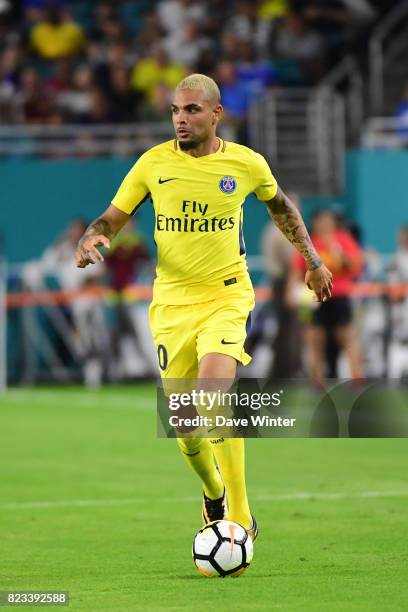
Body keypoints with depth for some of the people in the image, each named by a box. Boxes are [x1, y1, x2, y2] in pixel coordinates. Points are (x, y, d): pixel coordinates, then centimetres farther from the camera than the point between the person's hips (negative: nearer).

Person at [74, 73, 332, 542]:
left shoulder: (247, 164, -2)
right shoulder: (153, 163, -2)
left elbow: (279, 205, 19)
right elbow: (111, 219, 5)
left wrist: (312, 261, 24)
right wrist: (90, 240, -18)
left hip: (226, 296, -2)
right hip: (171, 302, 2)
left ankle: (239, 517, -17)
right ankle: (213, 493, 37)